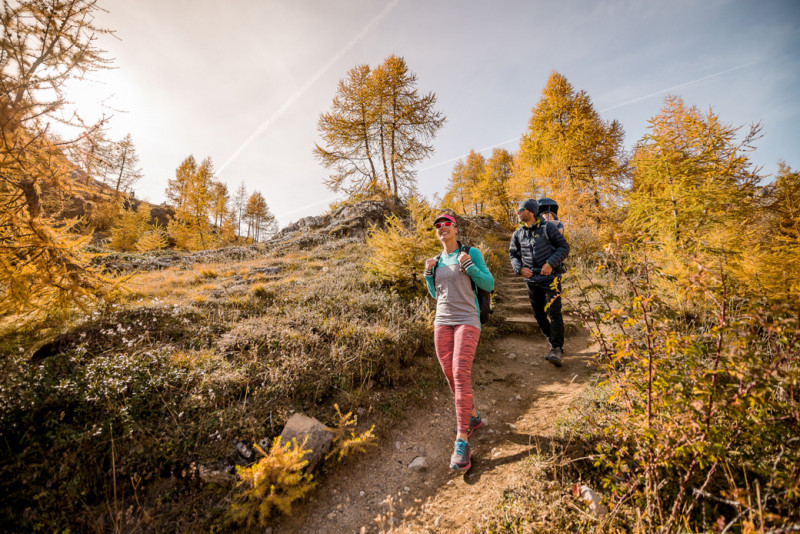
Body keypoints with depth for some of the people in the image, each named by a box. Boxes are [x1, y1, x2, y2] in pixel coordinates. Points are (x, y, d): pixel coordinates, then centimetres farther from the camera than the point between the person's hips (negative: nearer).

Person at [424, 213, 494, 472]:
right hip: (442, 321, 5)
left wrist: (468, 265, -14)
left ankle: (462, 441, -8)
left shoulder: (471, 253, 1)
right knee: (450, 375, 7)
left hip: (467, 320, -5)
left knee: (461, 373, -17)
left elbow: (489, 285, -1)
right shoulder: (437, 260, 14)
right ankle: (473, 417, 32)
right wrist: (429, 273, 3)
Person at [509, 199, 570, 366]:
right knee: (539, 313, 10)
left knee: (553, 312, -9)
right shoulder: (518, 234, 7)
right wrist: (520, 268, -4)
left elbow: (564, 247, -3)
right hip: (531, 280, 5)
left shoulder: (548, 228, -4)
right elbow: (513, 254, 14)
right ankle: (554, 341, 27)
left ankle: (557, 348, -1)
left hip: (550, 278, -5)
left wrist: (550, 263, -16)